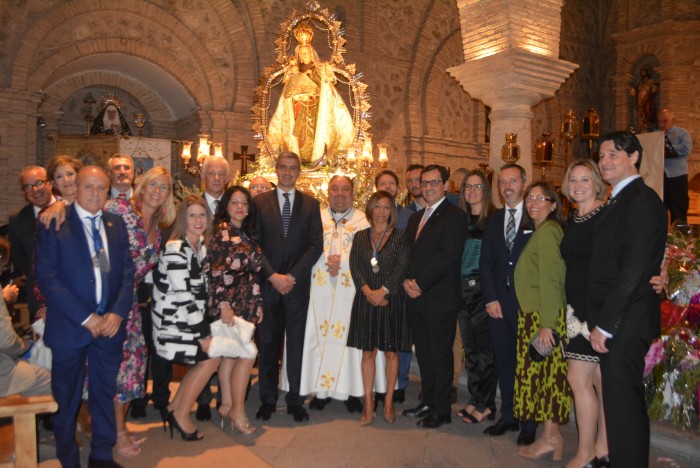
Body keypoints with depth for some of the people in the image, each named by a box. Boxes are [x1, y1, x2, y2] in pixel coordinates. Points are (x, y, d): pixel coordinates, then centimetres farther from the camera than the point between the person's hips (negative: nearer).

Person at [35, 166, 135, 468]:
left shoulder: (116, 225, 8)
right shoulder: (55, 223, -5)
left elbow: (127, 272, 6)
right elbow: (46, 277, -11)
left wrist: (118, 312, -8)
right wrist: (85, 318, -15)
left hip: (110, 325, 3)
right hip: (70, 326, -3)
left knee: (105, 394, 14)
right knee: (67, 399, 11)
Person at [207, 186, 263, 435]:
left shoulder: (246, 234, 14)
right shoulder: (222, 231, -10)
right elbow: (216, 271, -16)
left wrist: (258, 303, 12)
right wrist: (224, 305, -20)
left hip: (247, 302, 7)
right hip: (230, 302, -7)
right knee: (247, 353, -7)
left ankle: (227, 405, 20)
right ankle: (237, 410, 4)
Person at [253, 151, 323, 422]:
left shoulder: (310, 204, 7)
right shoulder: (260, 202, 5)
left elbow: (316, 245, 0)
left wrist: (292, 276, -9)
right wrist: (273, 276, -11)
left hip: (298, 283, 0)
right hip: (267, 283, 0)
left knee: (297, 342, 5)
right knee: (267, 342, 6)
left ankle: (295, 400, 15)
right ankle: (267, 400, 18)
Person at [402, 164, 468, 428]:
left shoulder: (455, 216, -8)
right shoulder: (415, 218, 18)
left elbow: (447, 256, -17)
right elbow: (408, 254, 15)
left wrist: (420, 284, -17)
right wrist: (406, 281, -3)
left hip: (440, 300, -7)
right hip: (415, 298, 7)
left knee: (441, 356, 3)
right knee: (423, 354, 15)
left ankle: (441, 410, 16)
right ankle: (428, 401, 29)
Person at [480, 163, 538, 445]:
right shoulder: (493, 221, 13)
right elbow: (485, 263, 9)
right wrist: (490, 299, 0)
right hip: (498, 302, 5)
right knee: (504, 361, 11)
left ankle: (529, 424, 16)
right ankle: (508, 416, 24)